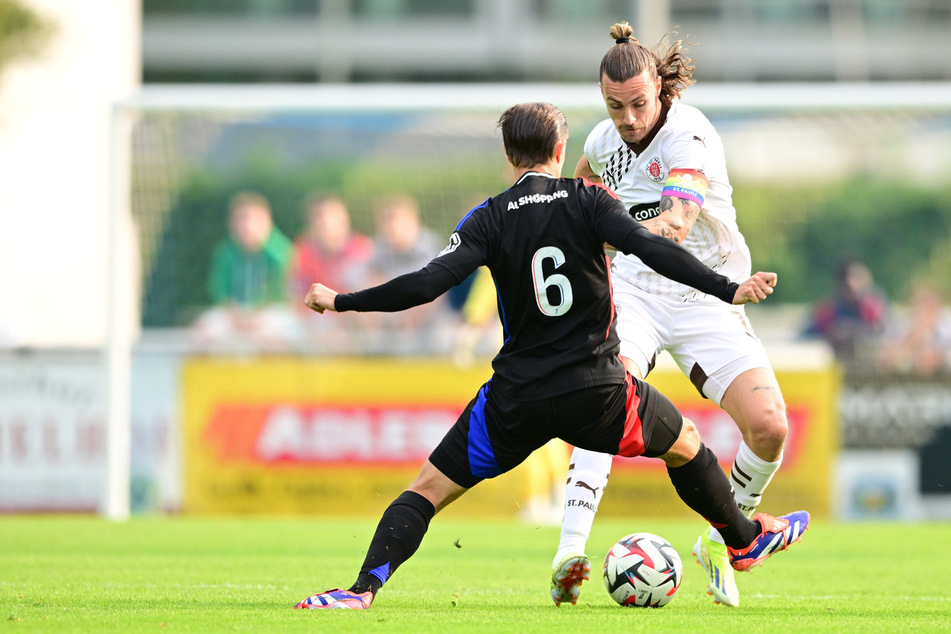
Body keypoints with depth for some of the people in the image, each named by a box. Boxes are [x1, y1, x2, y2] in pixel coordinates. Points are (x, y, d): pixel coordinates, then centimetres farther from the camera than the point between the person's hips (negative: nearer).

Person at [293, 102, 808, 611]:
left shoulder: (490, 219, -2)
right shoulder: (587, 200, -1)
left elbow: (429, 283, -12)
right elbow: (649, 248, -15)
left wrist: (340, 301, -3)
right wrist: (728, 290, -17)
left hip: (516, 399, 0)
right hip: (597, 392, 0)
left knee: (428, 489, 6)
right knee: (684, 442, 28)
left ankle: (364, 588, -14)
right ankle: (745, 540, 45)